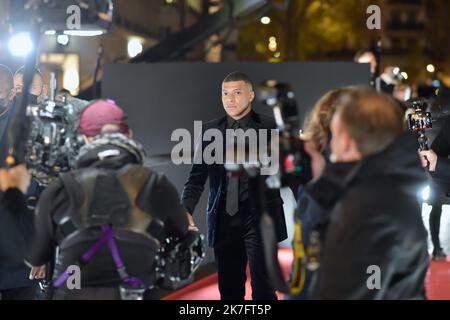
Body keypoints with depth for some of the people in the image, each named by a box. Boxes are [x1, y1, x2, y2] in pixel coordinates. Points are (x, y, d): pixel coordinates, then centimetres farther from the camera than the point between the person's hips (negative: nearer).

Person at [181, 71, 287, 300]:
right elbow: (197, 176, 5)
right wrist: (186, 209, -7)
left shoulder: (269, 127, 0)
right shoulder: (210, 130, 8)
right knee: (229, 289, 8)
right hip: (224, 219, 3)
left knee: (263, 288, -6)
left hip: (259, 217, -3)